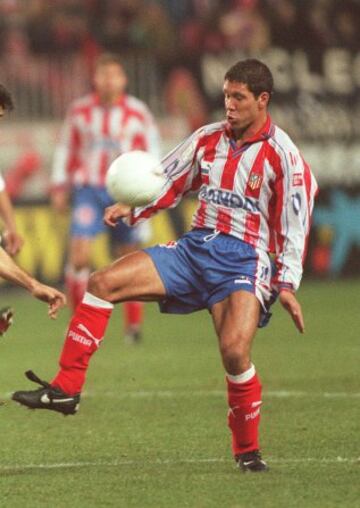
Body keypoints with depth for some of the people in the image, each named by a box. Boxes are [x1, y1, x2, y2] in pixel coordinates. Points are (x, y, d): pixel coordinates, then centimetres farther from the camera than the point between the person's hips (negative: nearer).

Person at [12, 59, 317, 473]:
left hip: (245, 260, -5)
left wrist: (287, 285, -12)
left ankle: (248, 450, -3)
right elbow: (167, 182, 17)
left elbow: (295, 225, -6)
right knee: (103, 283, -11)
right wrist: (133, 209, -2)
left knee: (235, 351, -26)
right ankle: (65, 388, -9)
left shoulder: (283, 155, -7)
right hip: (196, 246, 5)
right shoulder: (208, 138, 8)